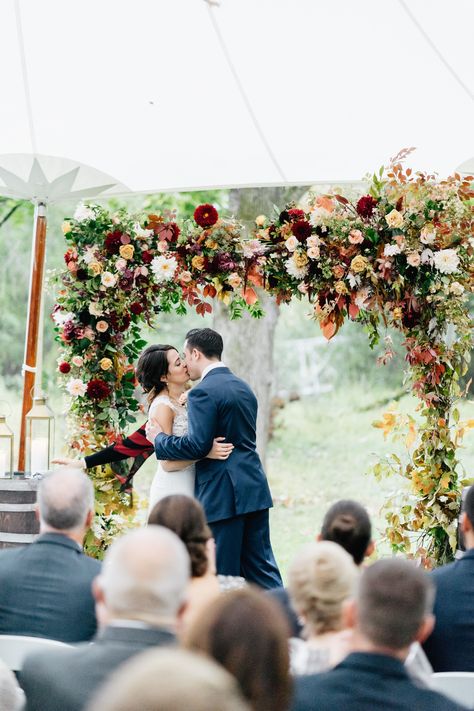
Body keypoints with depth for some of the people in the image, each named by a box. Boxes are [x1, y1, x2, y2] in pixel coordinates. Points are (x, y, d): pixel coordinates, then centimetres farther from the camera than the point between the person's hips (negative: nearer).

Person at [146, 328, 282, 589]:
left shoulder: (203, 393, -12)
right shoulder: (243, 388, 15)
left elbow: (196, 446, -18)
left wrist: (159, 438, -4)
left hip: (223, 494, -8)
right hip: (254, 488, 8)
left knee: (224, 573, -1)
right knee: (260, 566, 10)